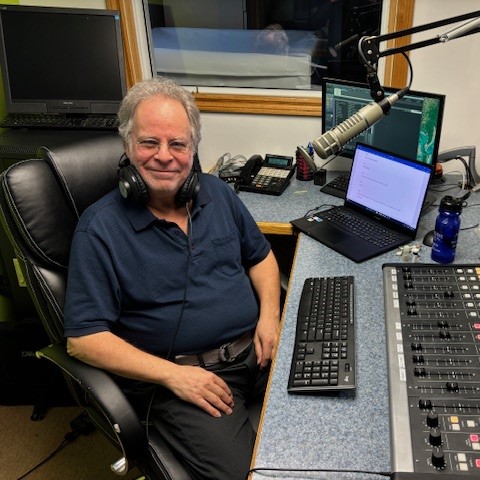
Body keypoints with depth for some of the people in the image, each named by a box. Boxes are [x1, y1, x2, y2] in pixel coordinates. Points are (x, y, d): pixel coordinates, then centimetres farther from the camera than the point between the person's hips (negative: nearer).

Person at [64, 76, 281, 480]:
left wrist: (269, 315, -1)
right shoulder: (99, 228, -9)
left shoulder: (218, 193, 7)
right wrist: (171, 374, -18)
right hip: (175, 373, -5)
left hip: (256, 348, 6)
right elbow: (83, 338, -11)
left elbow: (260, 256, 19)